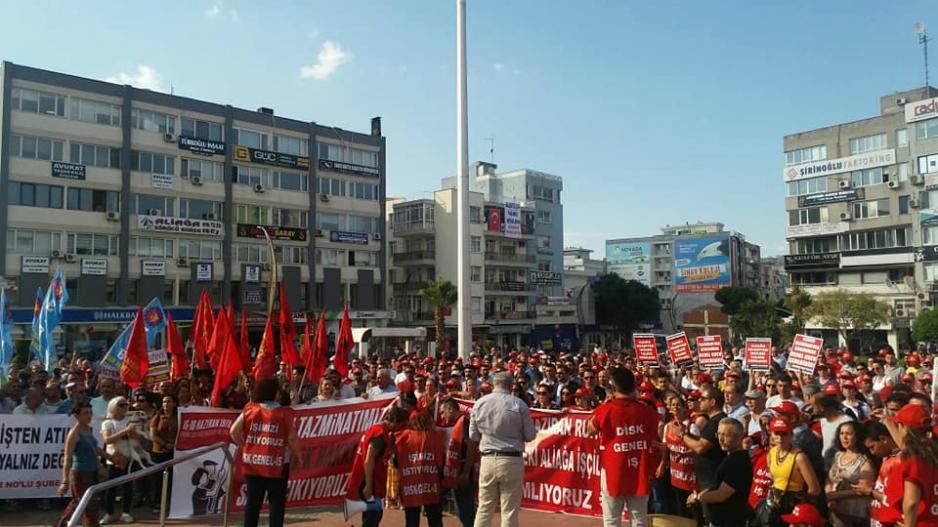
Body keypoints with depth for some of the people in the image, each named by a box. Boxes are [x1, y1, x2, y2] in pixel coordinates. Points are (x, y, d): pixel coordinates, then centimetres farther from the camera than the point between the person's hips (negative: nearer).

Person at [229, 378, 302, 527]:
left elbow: (234, 431, 0)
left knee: (253, 500, 12)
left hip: (253, 462, 4)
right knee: (276, 501, 7)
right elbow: (292, 438, -7)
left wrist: (243, 446, 15)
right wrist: (297, 453, 10)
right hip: (276, 463, -3)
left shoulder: (250, 409, 2)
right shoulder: (284, 413, -8)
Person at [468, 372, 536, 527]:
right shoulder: (518, 404, -8)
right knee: (510, 511, 5)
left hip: (488, 459, 3)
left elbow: (473, 436, 6)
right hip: (512, 460, -3)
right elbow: (530, 435, -3)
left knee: (484, 508, 13)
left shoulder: (479, 403, 0)